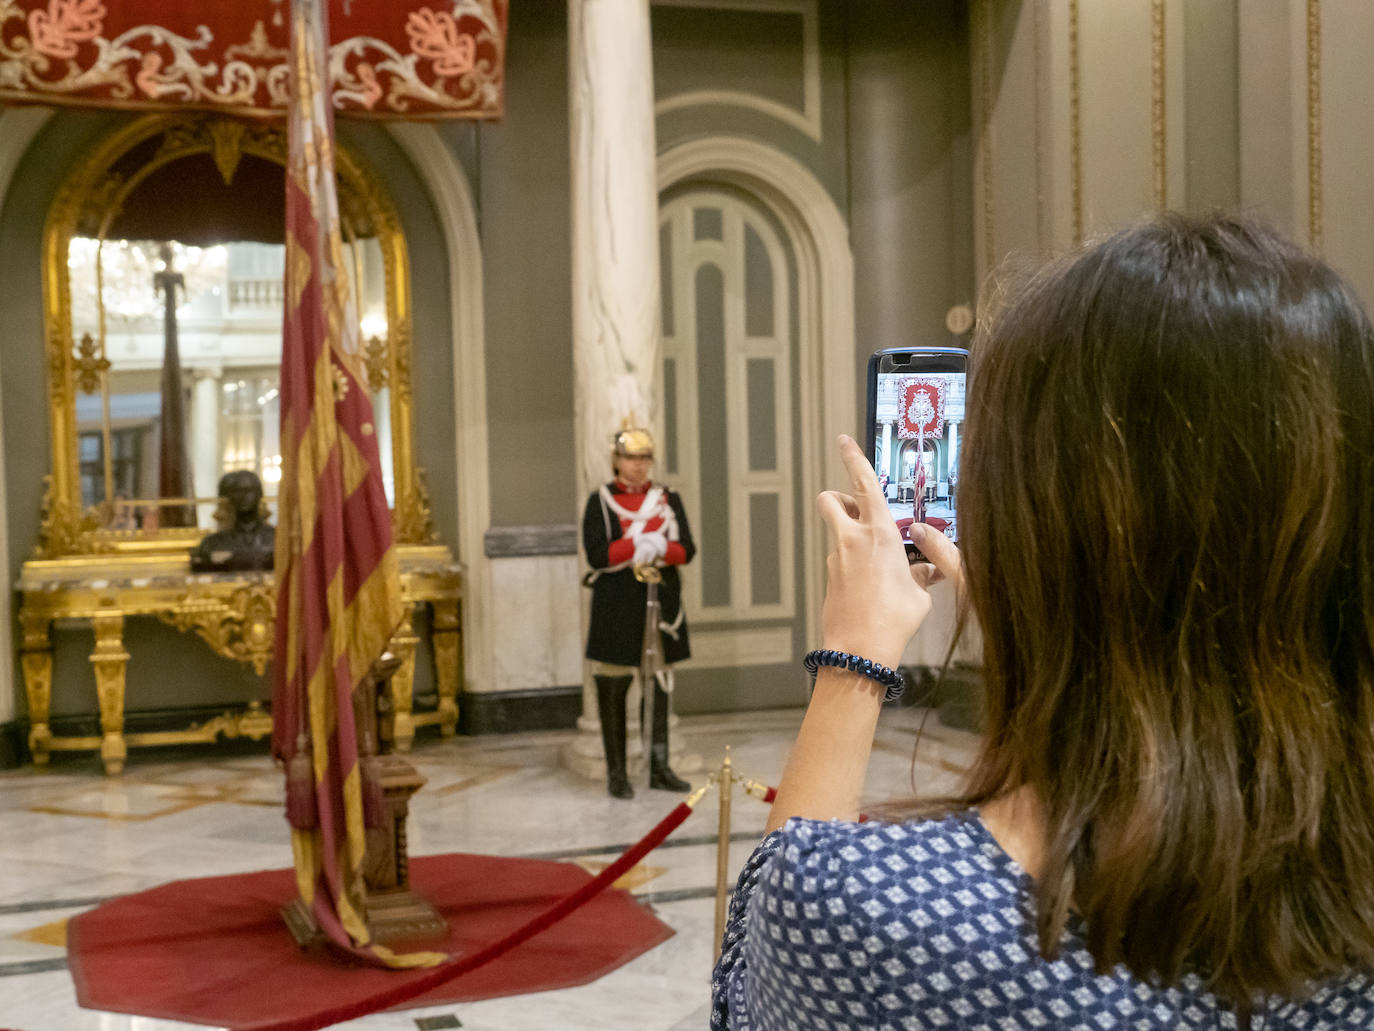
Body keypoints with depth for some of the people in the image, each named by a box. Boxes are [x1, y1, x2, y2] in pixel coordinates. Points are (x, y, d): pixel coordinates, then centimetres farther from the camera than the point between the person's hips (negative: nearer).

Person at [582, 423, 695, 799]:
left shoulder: (668, 498, 9)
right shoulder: (601, 501, 0)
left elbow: (687, 550, 1)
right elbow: (596, 554, -11)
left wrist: (658, 548, -18)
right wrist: (640, 545, -20)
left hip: (661, 602, 3)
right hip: (616, 608, -3)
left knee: (659, 685, 8)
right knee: (613, 689, 1)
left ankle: (659, 767, 16)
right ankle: (616, 772, 9)